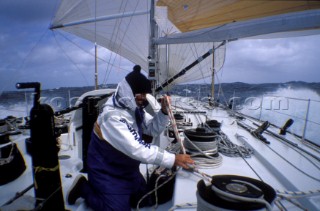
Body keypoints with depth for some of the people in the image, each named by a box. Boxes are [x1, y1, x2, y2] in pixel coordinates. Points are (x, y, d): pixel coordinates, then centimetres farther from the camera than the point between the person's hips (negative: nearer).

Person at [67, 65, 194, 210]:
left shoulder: (134, 108, -5)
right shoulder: (113, 116, -31)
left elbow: (153, 130, -2)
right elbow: (137, 149, -38)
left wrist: (164, 111, -20)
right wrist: (173, 159, -37)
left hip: (128, 169, 8)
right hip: (107, 174, -8)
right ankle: (84, 188, 12)